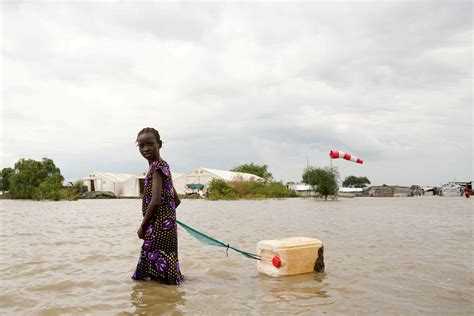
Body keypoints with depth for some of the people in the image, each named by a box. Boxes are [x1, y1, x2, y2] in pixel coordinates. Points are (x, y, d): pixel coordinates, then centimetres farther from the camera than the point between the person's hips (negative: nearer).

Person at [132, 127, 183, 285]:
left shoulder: (157, 166, -12)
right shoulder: (163, 165, 17)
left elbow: (156, 201, -20)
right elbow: (176, 200, 20)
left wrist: (143, 225, -10)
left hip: (159, 226, -10)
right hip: (166, 224, 10)